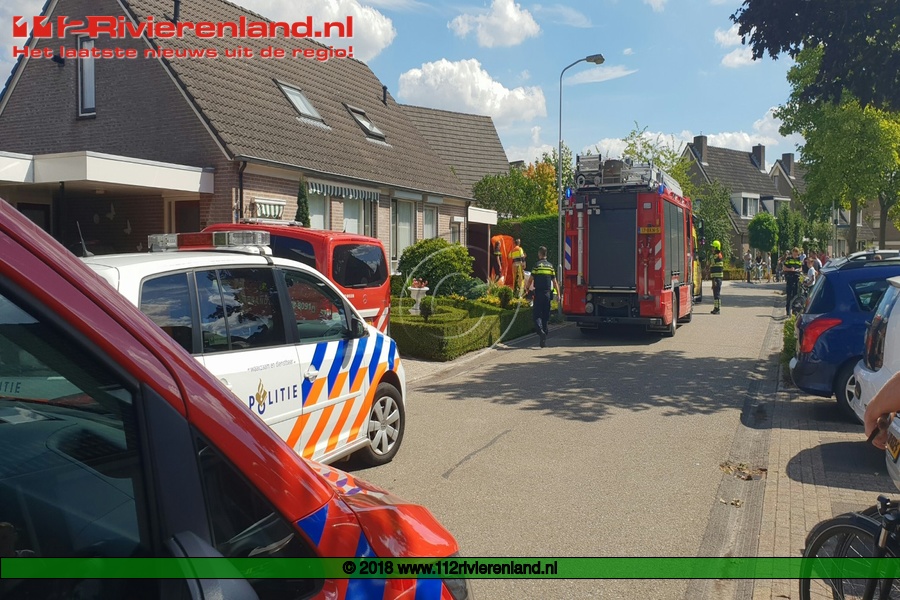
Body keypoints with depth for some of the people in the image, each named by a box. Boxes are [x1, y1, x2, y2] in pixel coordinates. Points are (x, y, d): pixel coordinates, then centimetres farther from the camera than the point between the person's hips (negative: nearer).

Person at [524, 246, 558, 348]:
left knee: (536, 314, -1)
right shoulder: (550, 266, 8)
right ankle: (544, 339, 13)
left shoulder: (537, 265, -6)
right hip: (548, 293, 4)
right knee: (545, 316, 10)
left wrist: (527, 287, 15)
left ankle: (541, 331, -27)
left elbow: (531, 279, -4)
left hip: (538, 293, -4)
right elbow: (555, 282, 7)